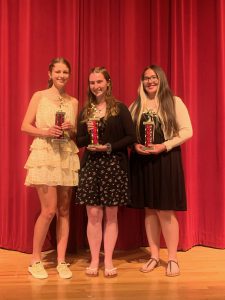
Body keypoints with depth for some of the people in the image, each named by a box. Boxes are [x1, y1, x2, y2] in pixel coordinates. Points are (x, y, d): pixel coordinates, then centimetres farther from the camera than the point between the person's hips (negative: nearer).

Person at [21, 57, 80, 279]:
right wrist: (45, 132, -15)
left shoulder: (73, 102, 12)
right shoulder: (39, 96, 4)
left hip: (67, 157, 4)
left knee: (63, 210, 5)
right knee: (49, 210, -7)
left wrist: (72, 130, -6)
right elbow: (25, 126, 1)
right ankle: (35, 260, 12)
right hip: (44, 156, -3)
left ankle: (61, 260, 15)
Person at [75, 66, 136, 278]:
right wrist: (89, 135, -9)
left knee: (111, 215, 4)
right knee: (93, 214, 2)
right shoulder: (85, 111, 11)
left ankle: (108, 261, 15)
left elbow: (131, 137, -3)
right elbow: (79, 142, 12)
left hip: (114, 165, -2)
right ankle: (94, 260, 14)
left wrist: (109, 147, -13)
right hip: (90, 165, 2)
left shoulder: (120, 108, 2)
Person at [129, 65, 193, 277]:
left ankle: (172, 258, 12)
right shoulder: (136, 106, 11)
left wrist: (164, 146, -15)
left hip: (166, 160, -3)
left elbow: (187, 131, -4)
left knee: (165, 211, -2)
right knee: (149, 210, 9)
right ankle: (154, 256, 21)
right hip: (142, 162, 4)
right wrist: (135, 145, -10)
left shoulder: (174, 102, 1)